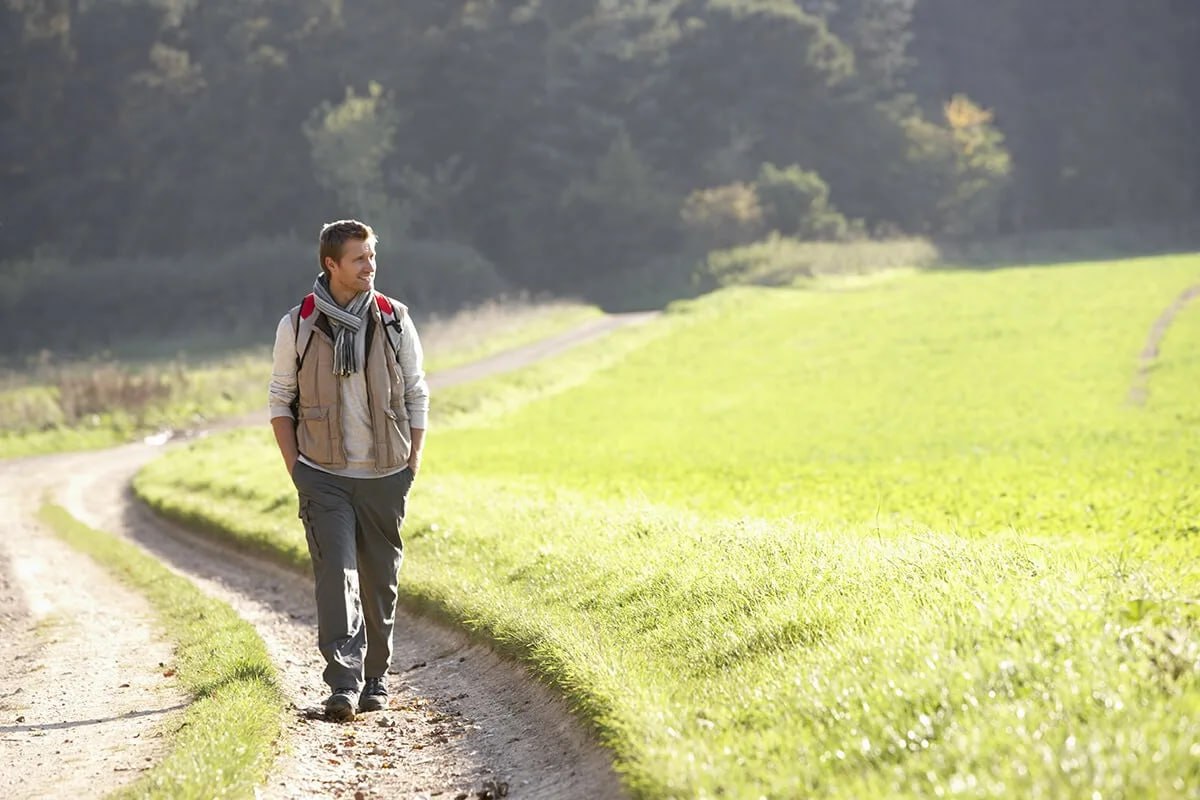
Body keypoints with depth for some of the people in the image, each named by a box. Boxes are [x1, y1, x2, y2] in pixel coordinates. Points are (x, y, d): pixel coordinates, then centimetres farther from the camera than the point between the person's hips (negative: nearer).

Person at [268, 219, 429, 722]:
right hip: (324, 475, -2)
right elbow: (280, 401, 7)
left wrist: (413, 463, 3)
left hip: (385, 474, 2)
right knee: (336, 575, -14)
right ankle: (344, 684, -18)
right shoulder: (297, 326, -1)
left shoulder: (395, 322, 2)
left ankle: (375, 679, 22)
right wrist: (294, 467, -1)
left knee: (380, 580, 8)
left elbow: (416, 396, 9)